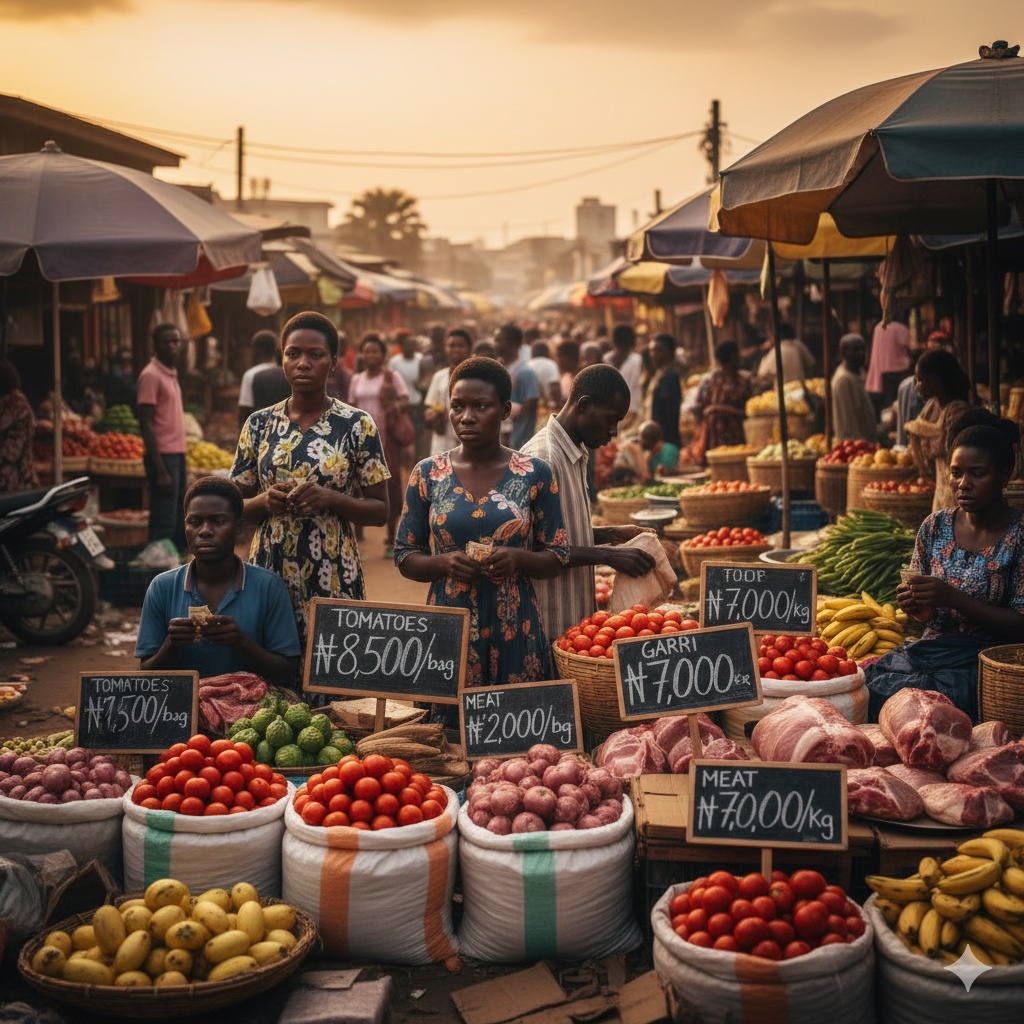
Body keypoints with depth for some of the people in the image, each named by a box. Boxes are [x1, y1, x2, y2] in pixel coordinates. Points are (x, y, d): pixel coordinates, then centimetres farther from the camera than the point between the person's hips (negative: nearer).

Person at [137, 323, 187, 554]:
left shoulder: (172, 374, 16)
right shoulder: (151, 375, -10)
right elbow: (146, 425, -14)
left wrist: (180, 459, 16)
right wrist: (160, 470, -19)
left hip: (178, 456, 9)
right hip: (164, 456, -9)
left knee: (179, 525, 12)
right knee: (164, 526, -9)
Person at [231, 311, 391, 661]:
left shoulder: (358, 425, -1)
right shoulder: (259, 423, 7)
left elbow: (380, 510, 0)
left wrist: (330, 499, -17)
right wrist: (264, 501, -10)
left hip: (333, 575, -2)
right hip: (269, 569, 2)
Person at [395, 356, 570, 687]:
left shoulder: (534, 474, 1)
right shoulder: (427, 474, 3)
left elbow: (557, 557, 4)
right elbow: (405, 557, 6)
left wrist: (518, 559, -16)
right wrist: (443, 563, -13)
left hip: (515, 629, 0)